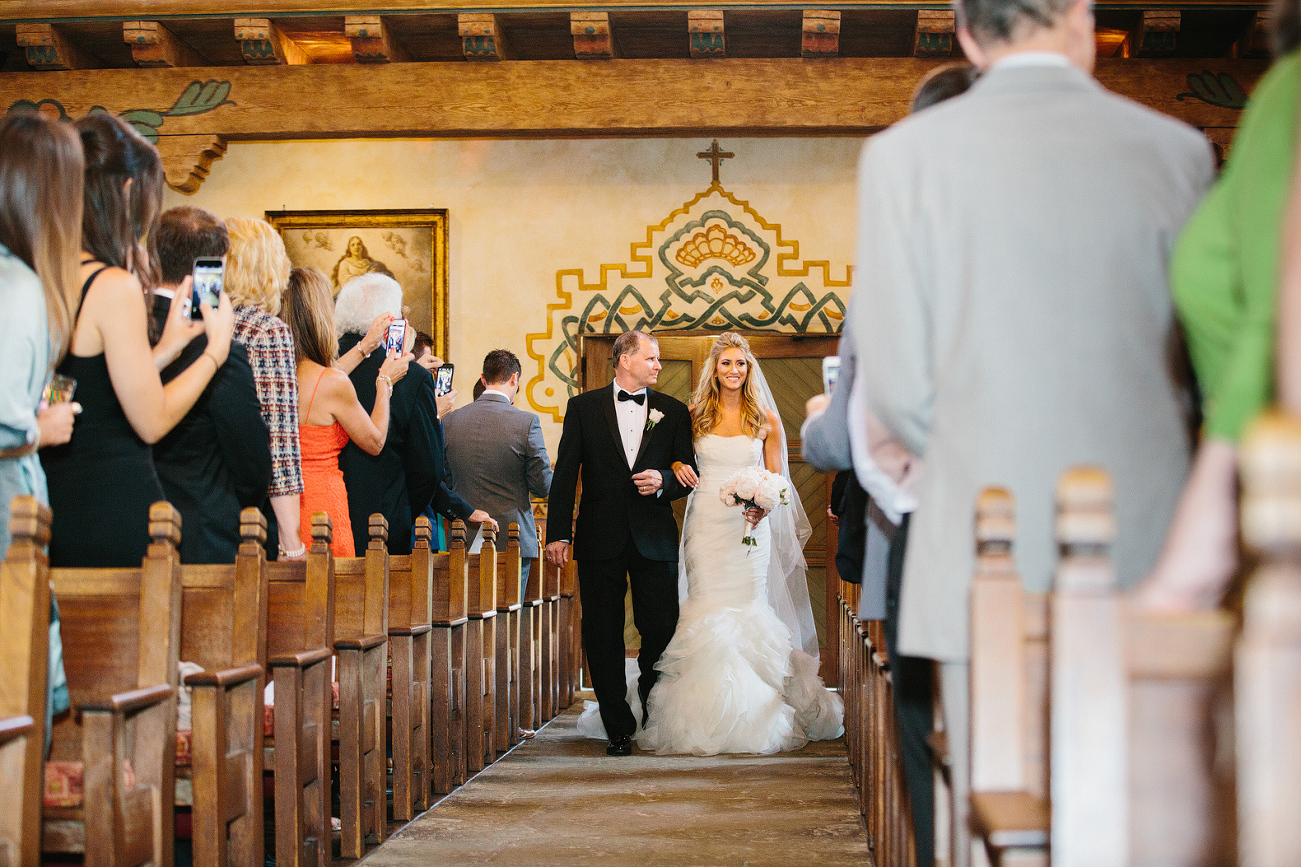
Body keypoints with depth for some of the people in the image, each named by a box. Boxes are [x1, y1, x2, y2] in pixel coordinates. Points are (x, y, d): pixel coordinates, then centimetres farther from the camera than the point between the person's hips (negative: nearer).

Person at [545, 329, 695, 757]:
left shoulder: (673, 412, 10)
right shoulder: (583, 407, 6)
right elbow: (565, 474, 3)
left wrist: (663, 480, -12)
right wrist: (557, 533, -3)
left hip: (654, 538, 1)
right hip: (600, 538, 0)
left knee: (662, 632, -2)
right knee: (603, 637, 2)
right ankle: (618, 728, 13)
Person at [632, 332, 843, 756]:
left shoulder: (766, 419, 5)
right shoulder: (695, 414, 7)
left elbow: (776, 478, 6)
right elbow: (672, 452, 18)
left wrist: (763, 506, -15)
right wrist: (676, 466, -6)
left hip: (750, 525, 0)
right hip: (706, 524, 0)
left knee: (748, 610, -2)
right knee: (708, 611, -6)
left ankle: (752, 717, 5)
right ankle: (708, 717, -2)